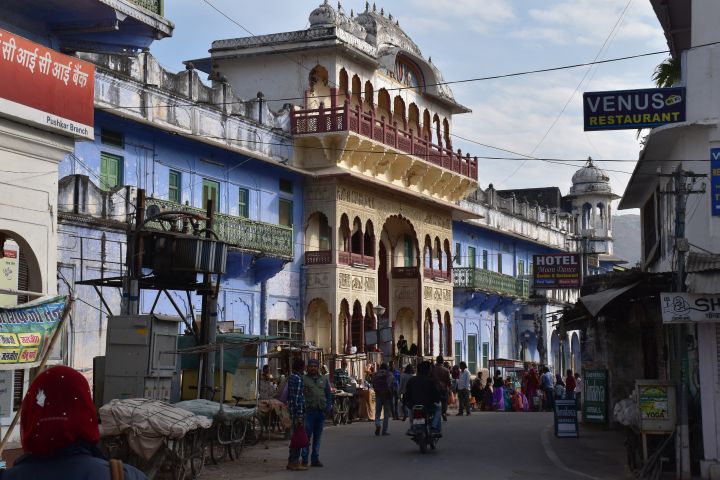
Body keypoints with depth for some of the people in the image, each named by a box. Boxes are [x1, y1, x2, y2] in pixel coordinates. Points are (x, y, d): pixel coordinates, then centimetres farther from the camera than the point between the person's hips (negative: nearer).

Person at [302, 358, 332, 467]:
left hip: (321, 412, 4)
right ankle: (304, 459, 1)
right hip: (308, 411, -4)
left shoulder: (324, 379, 14)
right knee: (306, 436, -3)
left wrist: (328, 407, 5)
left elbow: (328, 395, 16)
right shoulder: (304, 379, 1)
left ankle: (315, 459, 16)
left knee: (317, 437, 10)